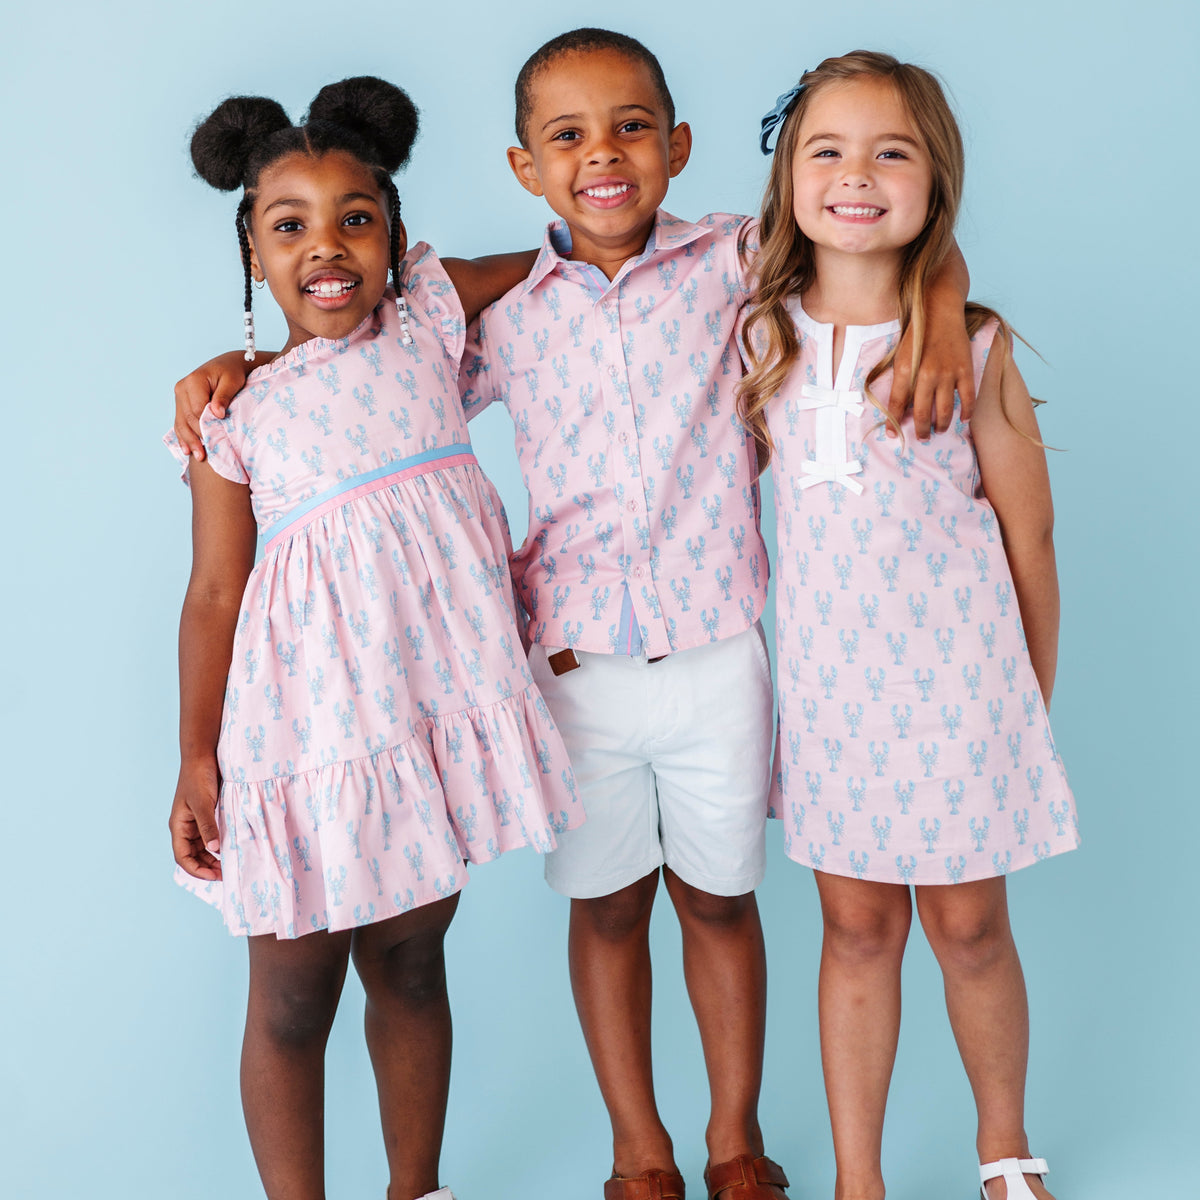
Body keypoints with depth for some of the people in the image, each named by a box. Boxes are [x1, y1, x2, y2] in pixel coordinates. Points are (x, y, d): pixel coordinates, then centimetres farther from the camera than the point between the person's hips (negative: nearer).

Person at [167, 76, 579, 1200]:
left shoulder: (429, 321, 5)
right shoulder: (235, 411, -1)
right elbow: (214, 593, -1)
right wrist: (197, 760, -2)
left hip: (440, 705, 2)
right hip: (309, 725, -2)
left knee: (410, 961, 17)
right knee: (293, 994, 6)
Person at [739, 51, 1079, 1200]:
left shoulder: (972, 347, -8)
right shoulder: (763, 336, -1)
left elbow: (1028, 533, -1)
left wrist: (1033, 703, 5)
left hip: (957, 674, -2)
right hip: (827, 678, 2)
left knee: (969, 928, 11)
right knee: (857, 927, 11)